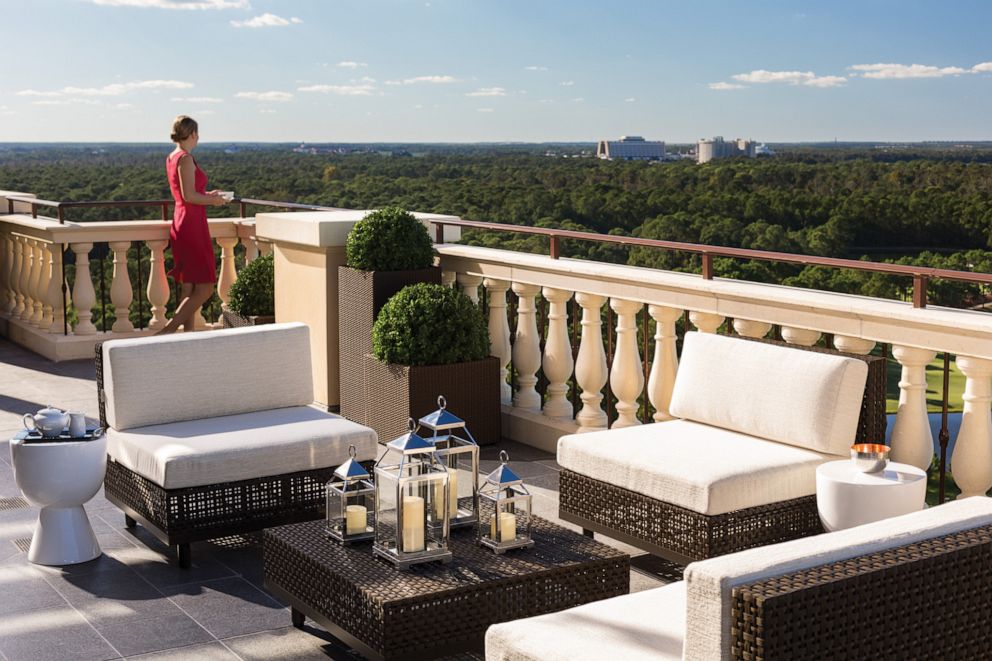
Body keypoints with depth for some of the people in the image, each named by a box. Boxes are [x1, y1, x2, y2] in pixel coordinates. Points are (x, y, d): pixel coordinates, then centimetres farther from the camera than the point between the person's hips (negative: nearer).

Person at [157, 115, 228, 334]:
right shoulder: (186, 158, -14)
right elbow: (189, 196, -20)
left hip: (180, 222, 10)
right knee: (205, 288, -8)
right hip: (192, 223, -10)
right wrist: (213, 200, -6)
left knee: (189, 287, 10)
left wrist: (208, 195, 22)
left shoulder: (171, 158, 13)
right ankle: (166, 332, -14)